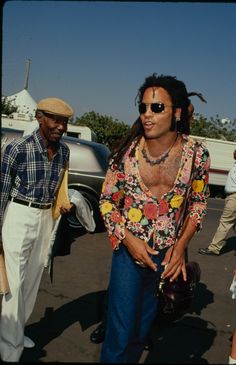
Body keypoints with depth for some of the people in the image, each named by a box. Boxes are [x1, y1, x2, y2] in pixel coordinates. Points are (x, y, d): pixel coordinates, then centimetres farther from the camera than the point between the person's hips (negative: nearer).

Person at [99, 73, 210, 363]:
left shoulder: (196, 153, -9)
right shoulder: (126, 151, -11)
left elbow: (199, 203, 4)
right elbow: (107, 200, -1)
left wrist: (181, 245, -7)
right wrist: (128, 238, -14)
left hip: (167, 255, 2)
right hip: (129, 251, -1)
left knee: (141, 331, 17)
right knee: (120, 333, -2)